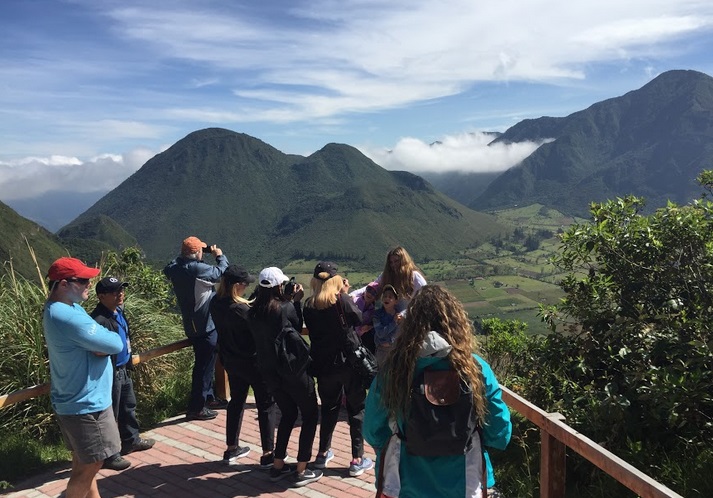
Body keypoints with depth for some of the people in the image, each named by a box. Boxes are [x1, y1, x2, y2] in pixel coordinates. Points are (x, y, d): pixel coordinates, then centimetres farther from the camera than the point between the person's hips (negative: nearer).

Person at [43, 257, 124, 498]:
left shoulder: (59, 308, 5)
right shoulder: (68, 316, -28)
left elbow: (93, 339, 5)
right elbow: (116, 344, -24)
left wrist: (101, 346, -16)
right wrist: (103, 344, -3)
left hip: (73, 400, 10)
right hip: (85, 404, -10)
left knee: (83, 463, 21)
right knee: (90, 466, 4)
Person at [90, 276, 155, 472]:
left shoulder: (118, 311, 4)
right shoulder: (99, 320, -28)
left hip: (123, 370, 10)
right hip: (110, 373, -10)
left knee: (129, 407, 25)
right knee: (110, 415, 5)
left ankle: (131, 440, 44)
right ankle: (109, 455, 20)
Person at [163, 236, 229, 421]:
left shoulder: (175, 268, -2)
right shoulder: (198, 269, -24)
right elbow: (221, 272, -13)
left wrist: (183, 257, 12)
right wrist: (220, 256, 5)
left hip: (192, 325, 9)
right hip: (206, 325, -9)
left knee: (205, 363, 22)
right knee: (204, 366, 0)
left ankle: (208, 397, 35)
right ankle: (196, 408, 5)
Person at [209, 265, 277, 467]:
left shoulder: (216, 303, -6)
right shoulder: (240, 310, -29)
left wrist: (248, 305, 0)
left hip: (230, 361, 8)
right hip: (252, 362, -8)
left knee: (236, 401, 23)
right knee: (266, 405, 7)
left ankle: (232, 449, 32)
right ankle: (268, 454, 12)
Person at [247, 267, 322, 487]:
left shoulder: (253, 312, -2)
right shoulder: (285, 308, -18)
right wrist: (296, 301, 2)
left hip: (269, 371, 6)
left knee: (288, 413, 24)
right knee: (310, 415, 10)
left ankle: (278, 466, 25)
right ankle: (301, 471, 10)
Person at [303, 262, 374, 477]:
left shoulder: (309, 306, -3)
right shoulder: (341, 300, -16)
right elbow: (358, 318, -3)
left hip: (323, 364, 4)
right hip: (348, 361, -4)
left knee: (329, 407, 22)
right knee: (357, 409, 9)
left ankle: (323, 454, 30)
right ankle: (357, 460, 10)